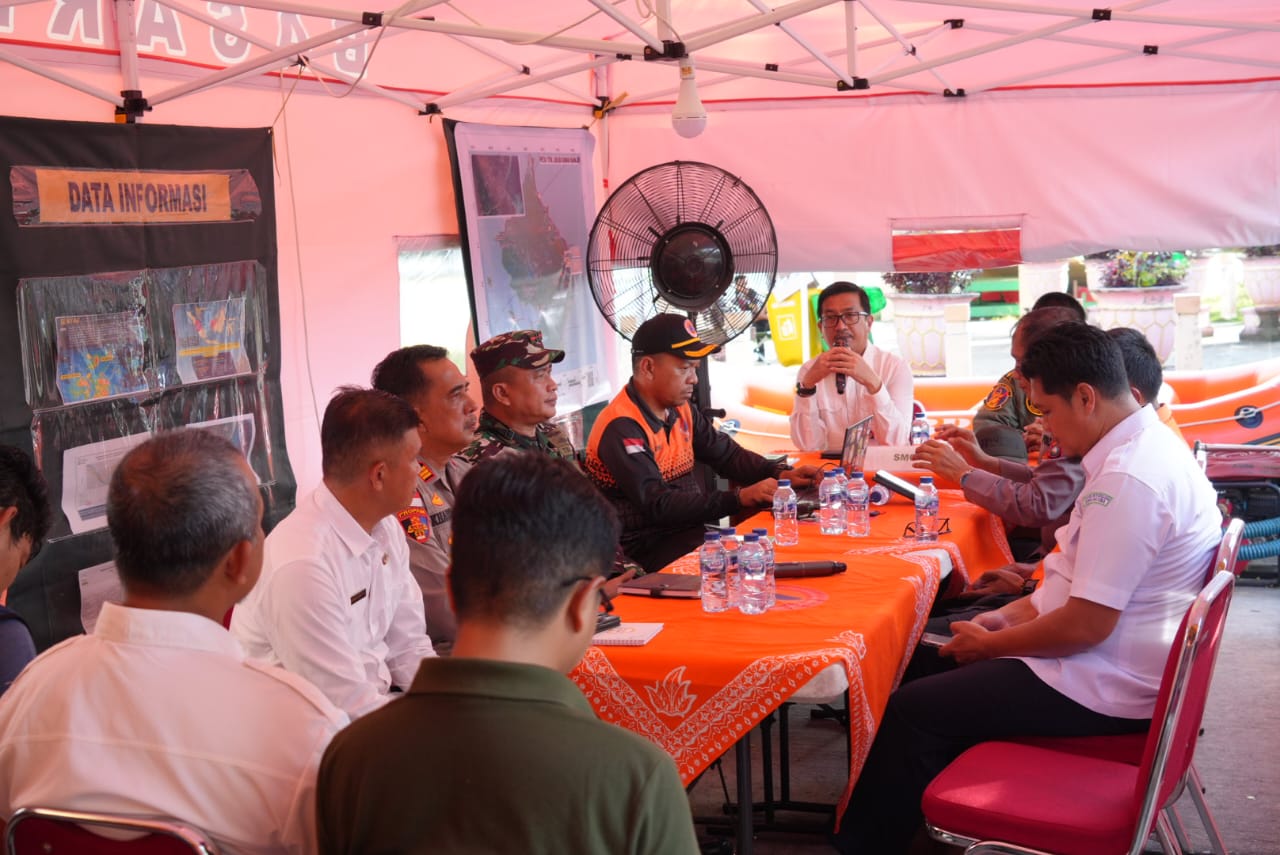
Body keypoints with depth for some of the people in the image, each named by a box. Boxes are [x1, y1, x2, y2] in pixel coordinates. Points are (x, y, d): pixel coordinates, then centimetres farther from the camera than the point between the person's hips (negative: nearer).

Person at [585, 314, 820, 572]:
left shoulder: (680, 411, 11)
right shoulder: (621, 429, -19)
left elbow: (728, 454, 17)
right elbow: (658, 506, -25)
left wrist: (780, 474, -3)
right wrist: (740, 498, -30)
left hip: (686, 531, 9)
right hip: (645, 552, -8)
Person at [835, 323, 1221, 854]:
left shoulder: (1126, 480, -27)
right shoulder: (1145, 447, 6)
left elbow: (1087, 626, -26)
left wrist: (991, 644, -11)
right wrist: (1013, 614, 7)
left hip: (1104, 689, -11)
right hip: (1117, 663, 11)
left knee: (909, 712, -8)